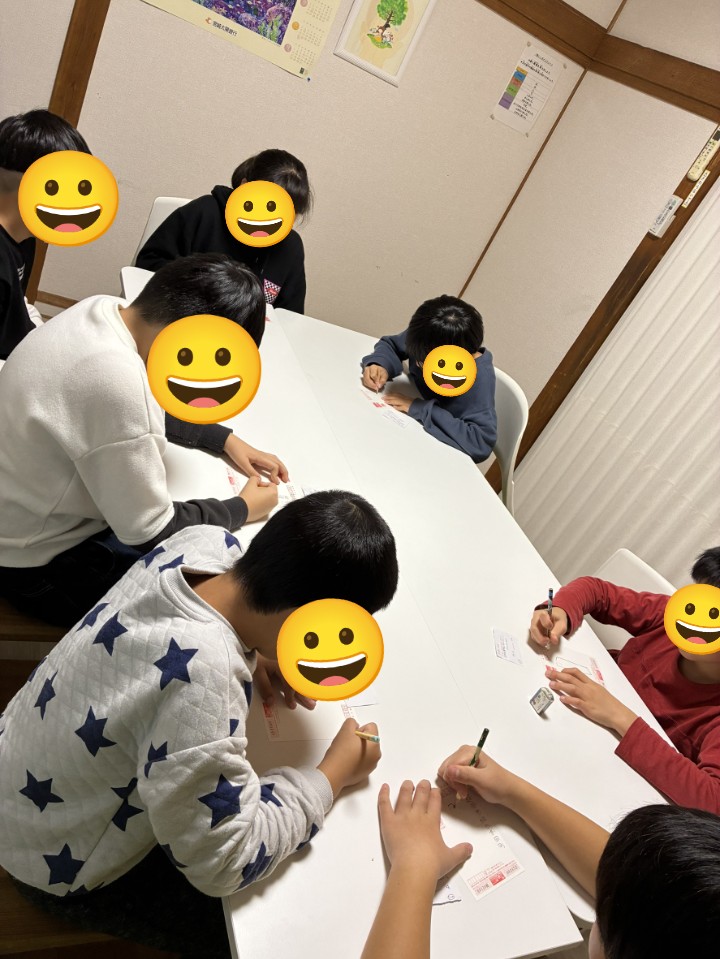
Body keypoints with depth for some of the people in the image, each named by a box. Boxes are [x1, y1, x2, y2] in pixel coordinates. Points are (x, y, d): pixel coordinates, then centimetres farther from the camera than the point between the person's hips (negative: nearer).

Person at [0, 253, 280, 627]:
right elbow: (149, 534, -26)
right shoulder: (118, 386, -37)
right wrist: (242, 509, -13)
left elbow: (159, 402, 10)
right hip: (36, 562, -9)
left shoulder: (106, 309, -10)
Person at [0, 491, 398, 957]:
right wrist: (336, 773, -19)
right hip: (60, 864, -7)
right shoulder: (201, 683, -44)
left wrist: (252, 655, -10)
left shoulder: (208, 542, -20)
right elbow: (224, 863, -30)